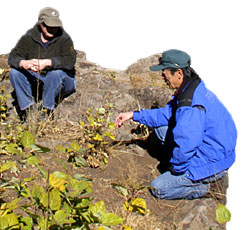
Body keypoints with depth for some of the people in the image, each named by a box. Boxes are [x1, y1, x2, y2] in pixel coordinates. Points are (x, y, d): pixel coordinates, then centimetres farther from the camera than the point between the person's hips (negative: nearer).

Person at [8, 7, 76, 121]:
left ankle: (48, 110, -23)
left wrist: (47, 62, -41)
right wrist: (24, 63, -36)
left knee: (56, 72, -36)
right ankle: (28, 109, -18)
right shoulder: (29, 37, -3)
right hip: (36, 80, 4)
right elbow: (13, 57, -11)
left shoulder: (64, 38, -12)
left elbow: (70, 61, -27)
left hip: (62, 82, -3)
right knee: (14, 72, -17)